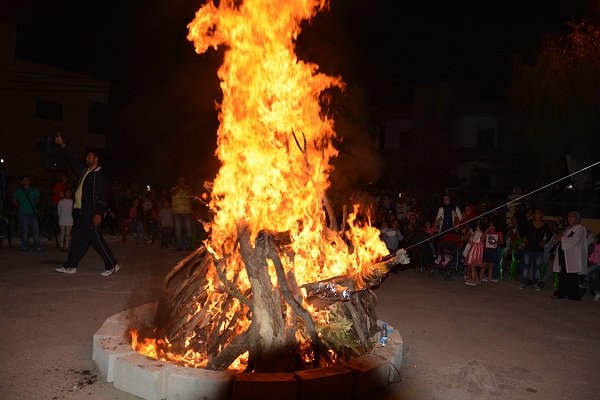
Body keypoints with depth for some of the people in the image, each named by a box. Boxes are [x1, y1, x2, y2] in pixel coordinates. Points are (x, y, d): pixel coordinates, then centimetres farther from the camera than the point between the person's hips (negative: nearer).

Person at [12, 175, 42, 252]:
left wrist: (33, 205, 12)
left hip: (33, 213, 2)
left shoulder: (34, 190, 13)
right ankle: (24, 246, 8)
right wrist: (20, 206, 1)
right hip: (23, 213, -2)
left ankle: (36, 246, -1)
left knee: (36, 229, -4)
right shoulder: (18, 191, 6)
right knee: (24, 230, -1)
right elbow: (14, 201, 10)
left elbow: (37, 199, 25)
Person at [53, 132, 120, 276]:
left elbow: (102, 197, -16)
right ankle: (70, 266, 21)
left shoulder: (100, 175, -10)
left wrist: (98, 214, -22)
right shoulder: (84, 170, 15)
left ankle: (112, 265, 0)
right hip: (80, 212, 9)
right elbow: (73, 160, 28)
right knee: (78, 240, 13)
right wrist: (63, 145, 26)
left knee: (96, 240, -7)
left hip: (91, 214, -9)